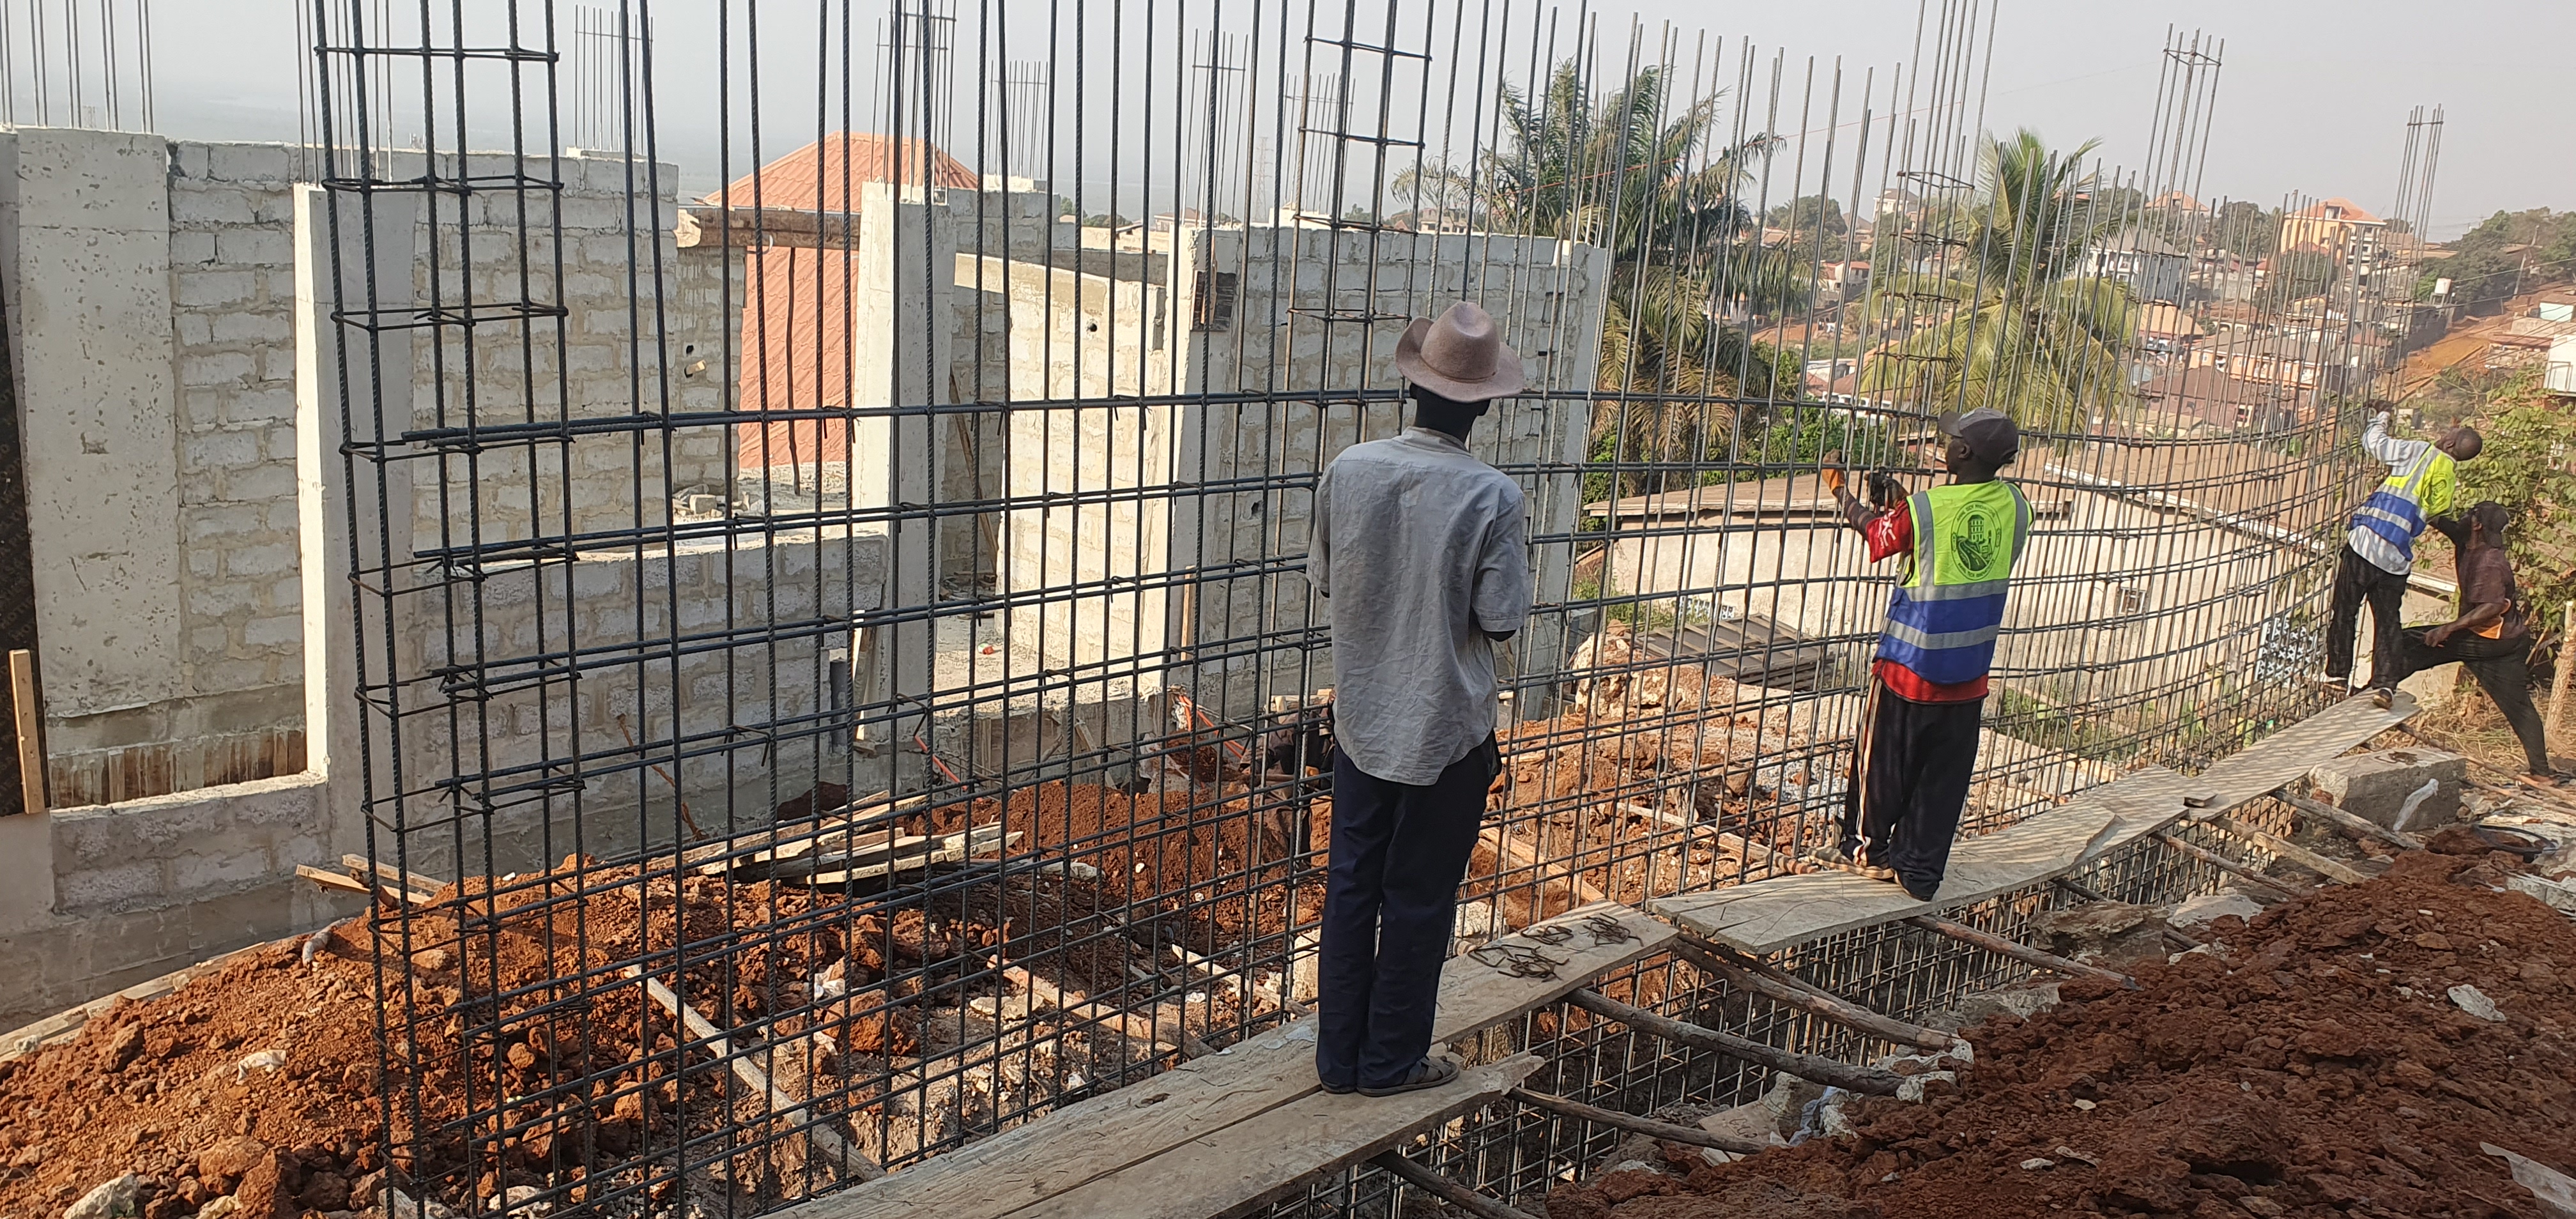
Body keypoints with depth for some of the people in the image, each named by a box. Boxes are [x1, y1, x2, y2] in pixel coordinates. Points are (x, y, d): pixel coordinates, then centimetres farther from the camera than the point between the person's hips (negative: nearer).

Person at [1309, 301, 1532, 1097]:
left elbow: (1324, 581, 3)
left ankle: (1340, 1056, 26)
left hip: (1360, 718, 4)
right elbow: (1501, 621, -14)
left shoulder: (1348, 470, -9)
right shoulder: (1493, 496, -19)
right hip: (1446, 731, -3)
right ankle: (1390, 1062, 25)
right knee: (1418, 899, 11)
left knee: (1351, 885, 15)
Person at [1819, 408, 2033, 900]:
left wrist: (1840, 490, 18)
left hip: (1909, 668, -4)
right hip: (1968, 677, 4)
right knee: (1944, 775, 13)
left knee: (1884, 762, 14)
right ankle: (1920, 867, 18)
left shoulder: (1923, 509, -19)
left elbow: (1875, 531, 1)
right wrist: (1900, 501, 15)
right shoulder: (2015, 507, -5)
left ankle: (1868, 849, 29)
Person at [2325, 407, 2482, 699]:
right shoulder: (2452, 481, 10)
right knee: (2388, 622, 11)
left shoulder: (2421, 453, -5)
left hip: (2366, 545, -5)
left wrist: (2381, 416, 20)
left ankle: (2337, 674, 10)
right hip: (2398, 560, 5)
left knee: (2344, 612, 6)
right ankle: (2384, 684, 4)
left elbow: (2373, 442, 2)